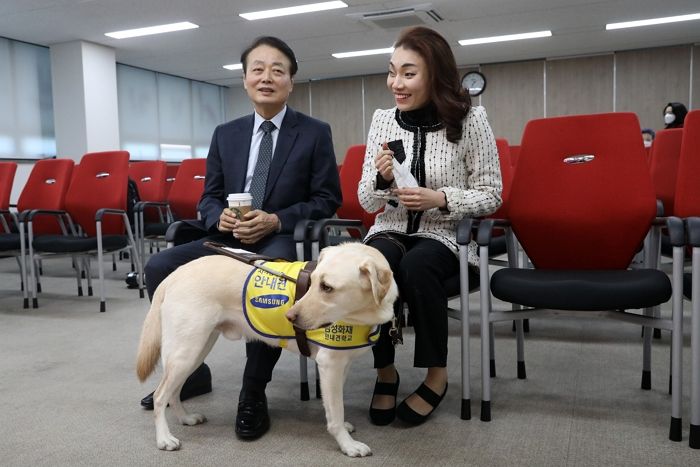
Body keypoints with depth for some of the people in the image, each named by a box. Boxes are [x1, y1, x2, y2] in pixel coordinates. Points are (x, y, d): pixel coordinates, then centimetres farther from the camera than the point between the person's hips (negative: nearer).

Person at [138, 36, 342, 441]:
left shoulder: (315, 132, 2)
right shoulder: (225, 134, 14)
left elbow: (328, 199, -3)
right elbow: (209, 197, 15)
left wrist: (276, 220, -17)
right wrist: (220, 217, -11)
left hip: (282, 240, -4)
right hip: (229, 239, 5)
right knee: (160, 267, -16)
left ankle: (254, 394, -18)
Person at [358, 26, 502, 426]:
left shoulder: (470, 119, -7)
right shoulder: (382, 119, 2)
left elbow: (491, 196, -5)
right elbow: (367, 202, 4)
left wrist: (439, 199, -21)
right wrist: (382, 178, -19)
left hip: (444, 236, -2)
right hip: (392, 232, 3)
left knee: (416, 268, -34)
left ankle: (436, 374, -12)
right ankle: (385, 370, -11)